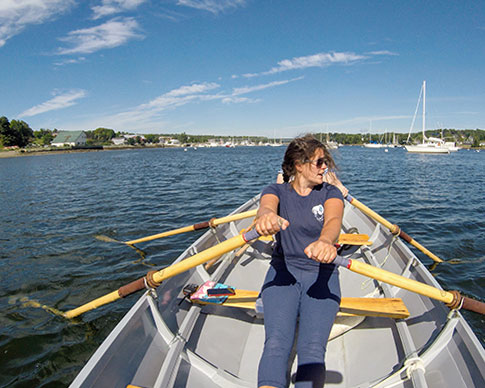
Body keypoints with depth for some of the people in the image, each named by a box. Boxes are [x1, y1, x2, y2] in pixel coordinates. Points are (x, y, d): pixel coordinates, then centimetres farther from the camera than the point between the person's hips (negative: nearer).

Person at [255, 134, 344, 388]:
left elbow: (333, 220, -17)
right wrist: (266, 216, -47)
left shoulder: (330, 193, 6)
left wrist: (325, 241, -42)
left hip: (321, 275, 0)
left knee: (313, 348, -23)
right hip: (283, 271, 0)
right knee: (276, 343, -24)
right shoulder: (277, 191, 5)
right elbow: (267, 205, -20)